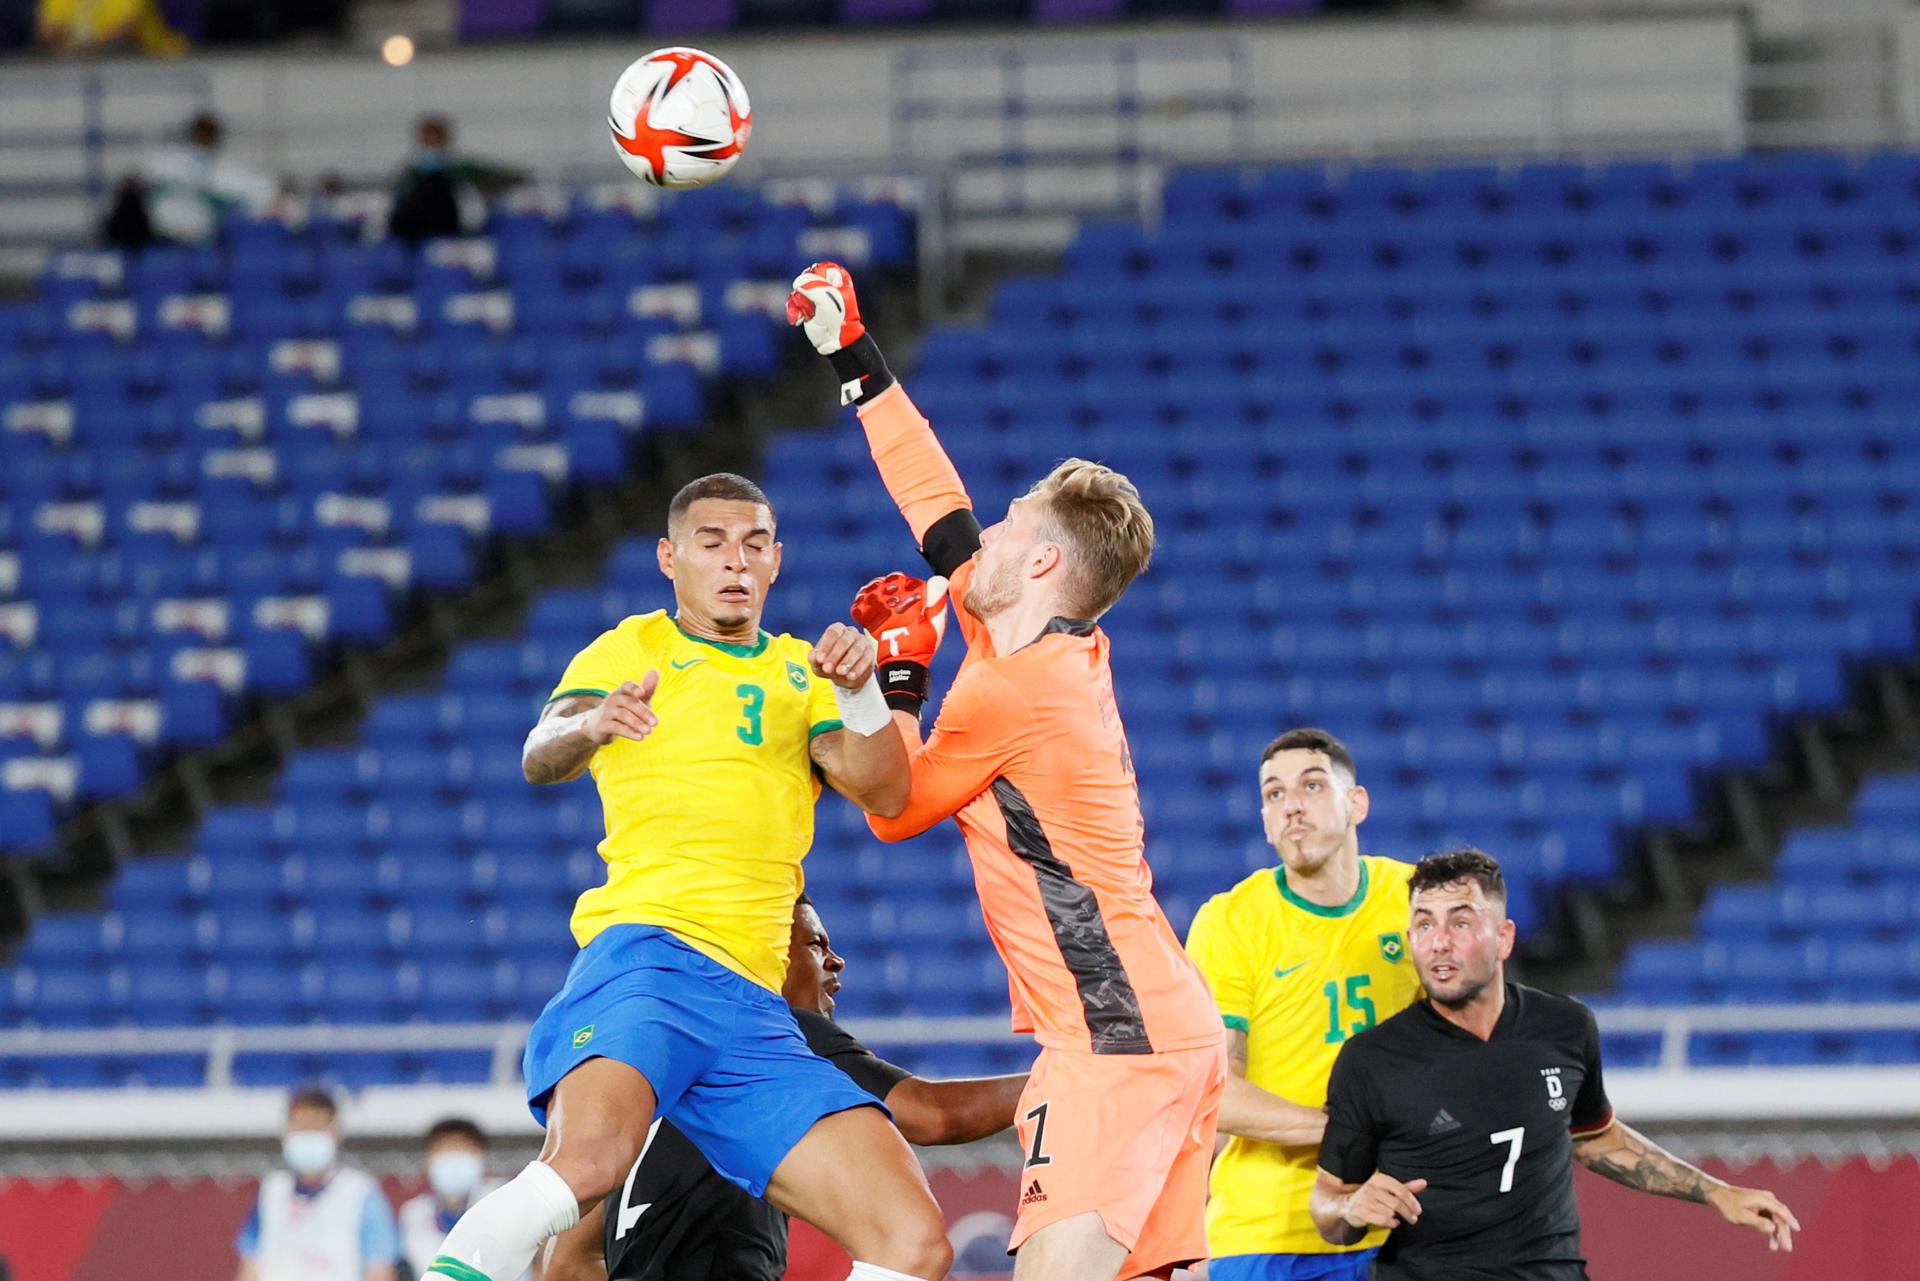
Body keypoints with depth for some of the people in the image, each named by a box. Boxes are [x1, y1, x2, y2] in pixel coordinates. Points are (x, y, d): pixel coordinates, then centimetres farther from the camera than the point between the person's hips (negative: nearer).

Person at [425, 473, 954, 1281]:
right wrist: (591, 724, -26)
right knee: (588, 1161, -37)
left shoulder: (800, 673, 25)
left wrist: (861, 692, -10)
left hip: (754, 1005, 5)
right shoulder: (632, 649, 15)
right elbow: (539, 759, -3)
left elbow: (885, 797, 10)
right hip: (647, 948, -5)